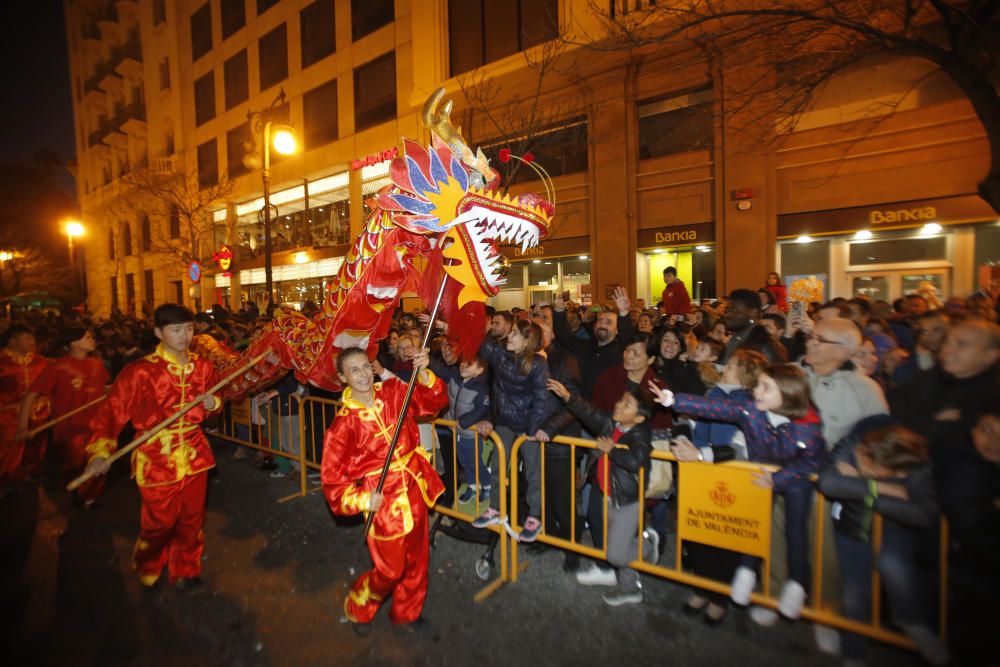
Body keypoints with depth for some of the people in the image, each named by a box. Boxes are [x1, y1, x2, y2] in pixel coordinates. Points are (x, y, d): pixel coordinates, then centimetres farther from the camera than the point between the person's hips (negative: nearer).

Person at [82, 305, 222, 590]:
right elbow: (110, 411, -14)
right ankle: (147, 568, 41)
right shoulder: (140, 371, -14)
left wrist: (213, 403, -9)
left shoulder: (202, 366, 0)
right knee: (160, 522, 9)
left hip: (194, 456, 4)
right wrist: (101, 451, -25)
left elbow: (214, 398, 14)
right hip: (156, 459, -4)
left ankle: (186, 571, 36)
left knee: (192, 518, 14)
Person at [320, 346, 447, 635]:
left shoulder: (394, 391, -6)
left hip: (415, 488, 4)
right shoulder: (344, 422, -15)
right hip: (383, 499, -4)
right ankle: (357, 607, 42)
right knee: (391, 569, 9)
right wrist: (361, 501, -22)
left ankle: (407, 612, 46)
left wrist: (423, 373, -20)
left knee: (416, 559, 20)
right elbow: (332, 477, -10)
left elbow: (435, 400, -4)